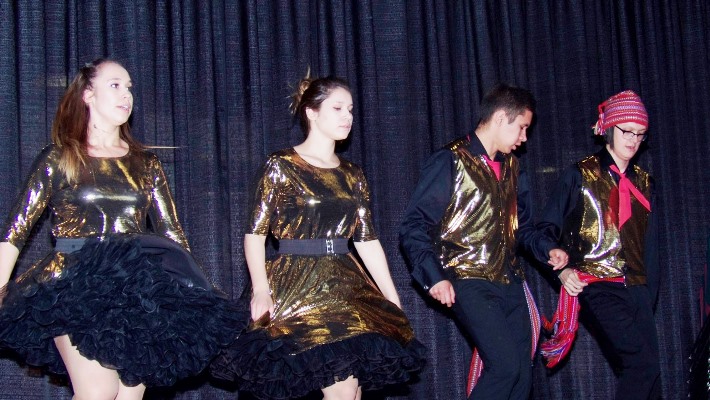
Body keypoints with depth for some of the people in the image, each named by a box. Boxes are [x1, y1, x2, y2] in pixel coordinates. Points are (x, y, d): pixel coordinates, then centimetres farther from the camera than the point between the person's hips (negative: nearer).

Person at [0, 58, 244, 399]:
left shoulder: (145, 165, 17)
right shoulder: (58, 159, 7)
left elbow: (172, 233, 16)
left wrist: (197, 294, 7)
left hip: (137, 291, 3)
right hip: (76, 291, -3)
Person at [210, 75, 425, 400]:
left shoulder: (352, 175, 14)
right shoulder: (281, 166, -2)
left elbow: (367, 240, 14)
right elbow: (255, 233, -6)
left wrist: (394, 301, 9)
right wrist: (261, 288, -22)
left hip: (346, 287, 6)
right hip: (297, 287, -6)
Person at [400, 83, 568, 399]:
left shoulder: (511, 168, 16)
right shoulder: (451, 161, -7)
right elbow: (414, 227, -10)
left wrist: (547, 251, 7)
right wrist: (434, 277, -20)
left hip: (509, 281, 7)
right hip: (469, 282, -7)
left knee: (521, 373, 4)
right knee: (505, 364, -19)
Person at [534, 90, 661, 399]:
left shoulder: (642, 182, 17)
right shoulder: (580, 176, 2)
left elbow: (650, 245, 19)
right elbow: (546, 231, 1)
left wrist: (649, 295, 13)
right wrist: (562, 270, -13)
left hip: (636, 289, 5)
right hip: (597, 286, -5)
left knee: (645, 373, -2)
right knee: (644, 363, -20)